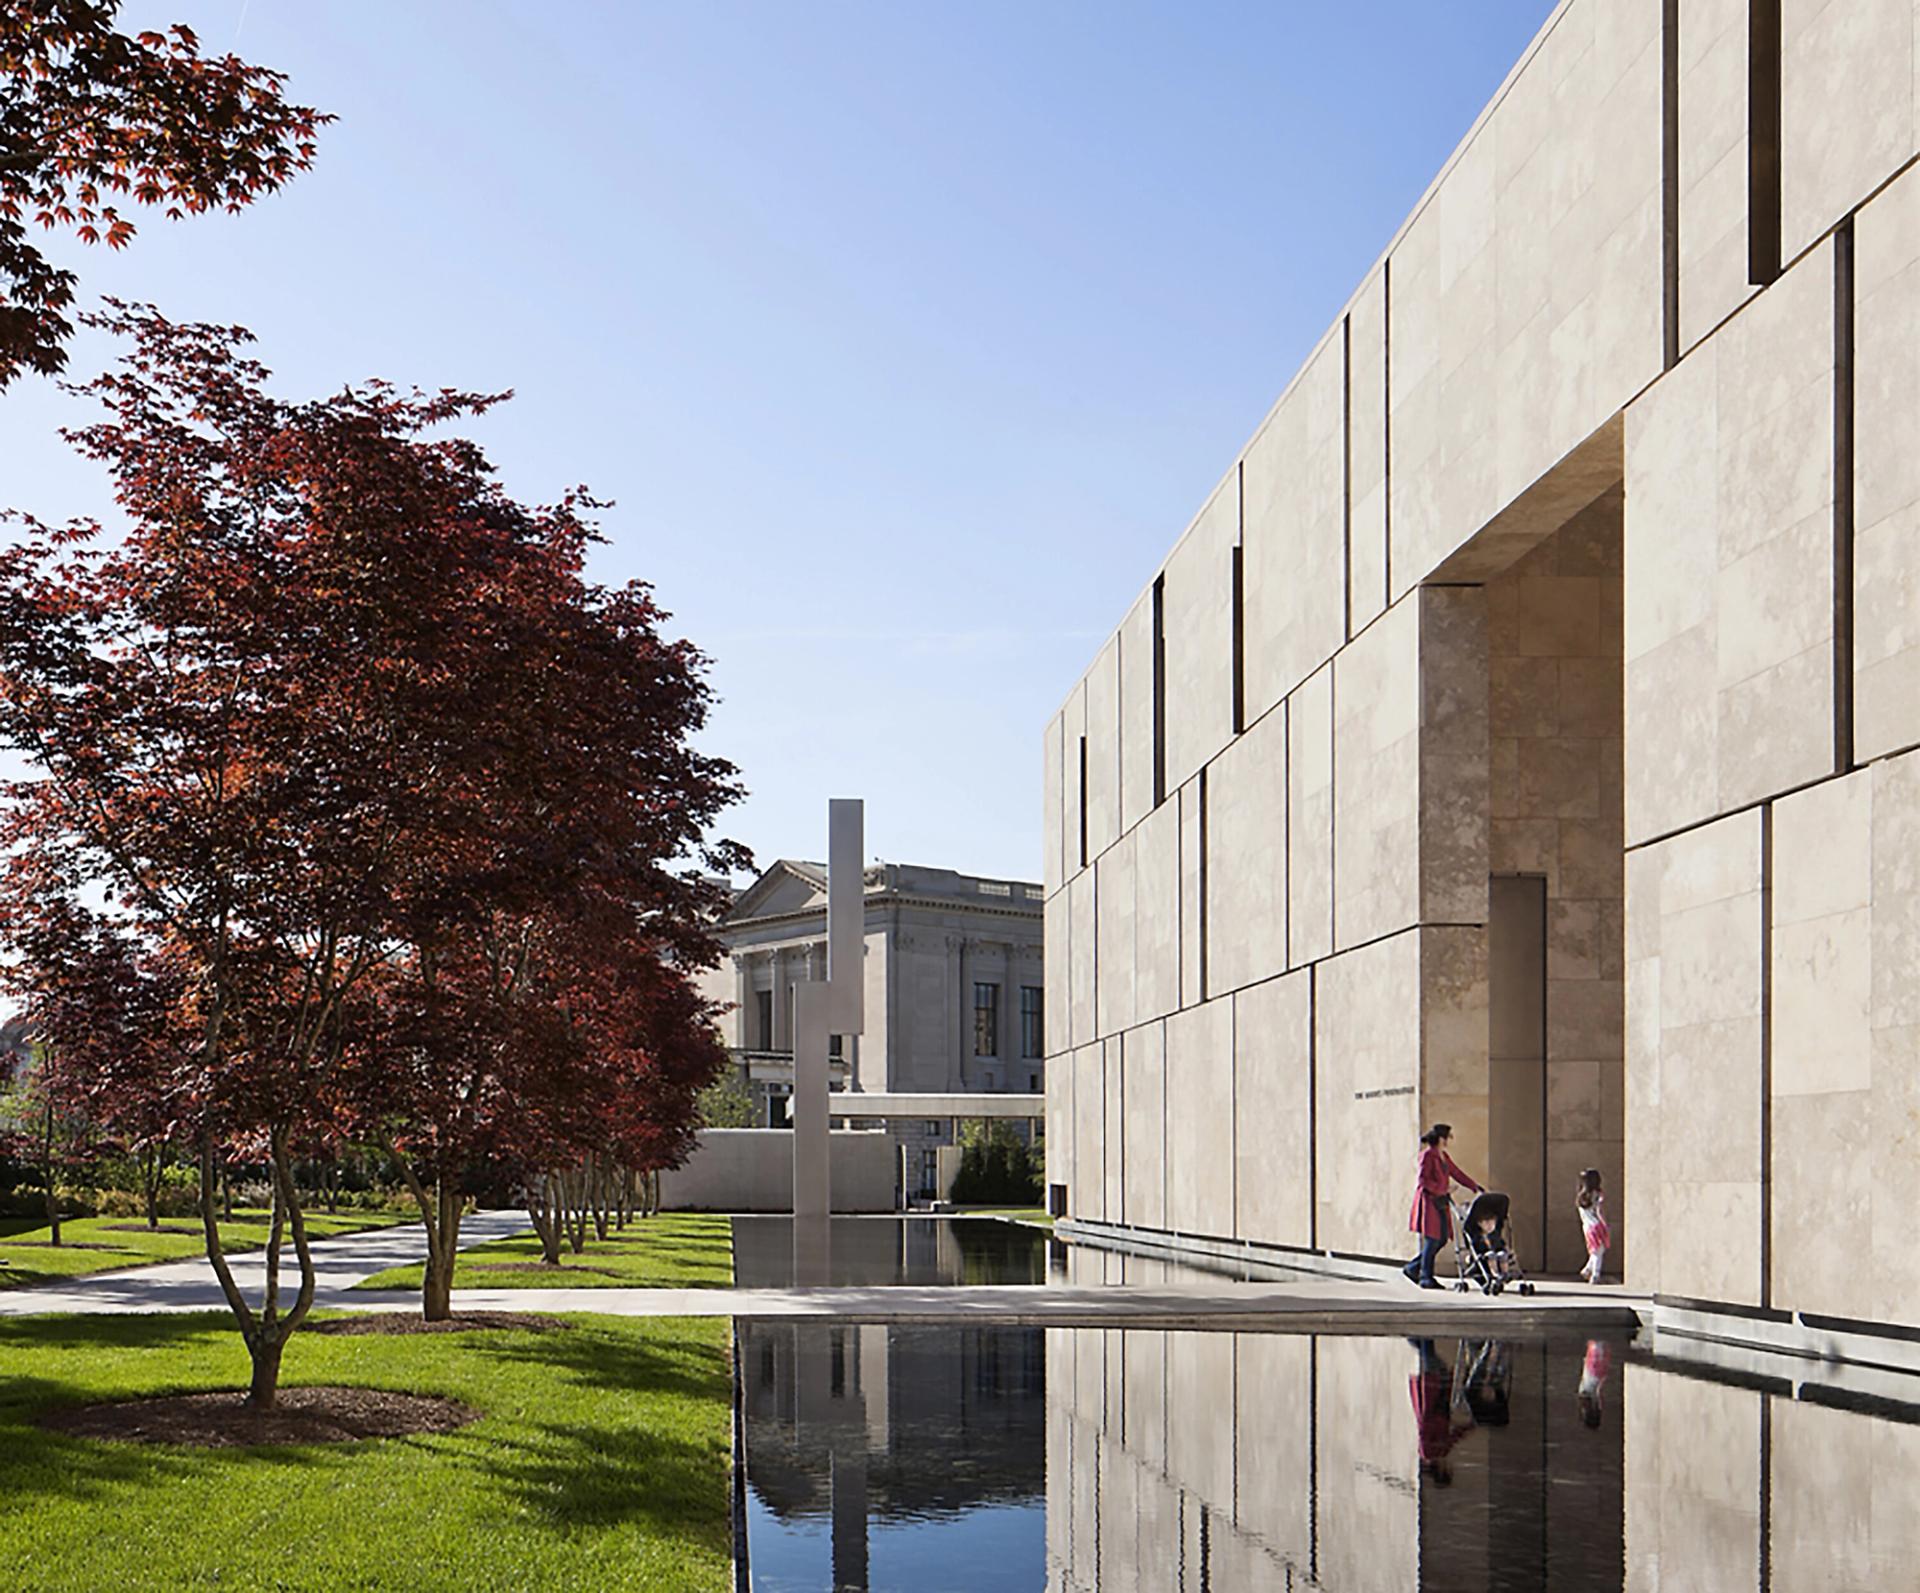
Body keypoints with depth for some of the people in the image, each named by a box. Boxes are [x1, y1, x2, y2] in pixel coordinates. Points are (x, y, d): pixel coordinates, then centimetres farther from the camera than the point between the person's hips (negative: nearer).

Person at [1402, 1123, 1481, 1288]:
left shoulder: (1444, 1157, 15)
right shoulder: (1427, 1155, -11)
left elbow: (1457, 1174, 19)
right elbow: (1422, 1180, -16)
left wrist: (1476, 1188, 14)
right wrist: (1443, 1188, -19)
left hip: (1440, 1202, 9)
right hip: (1428, 1201, -9)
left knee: (1442, 1239, 7)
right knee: (1432, 1240, -7)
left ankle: (1413, 1268, 19)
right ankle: (1426, 1278, 3)